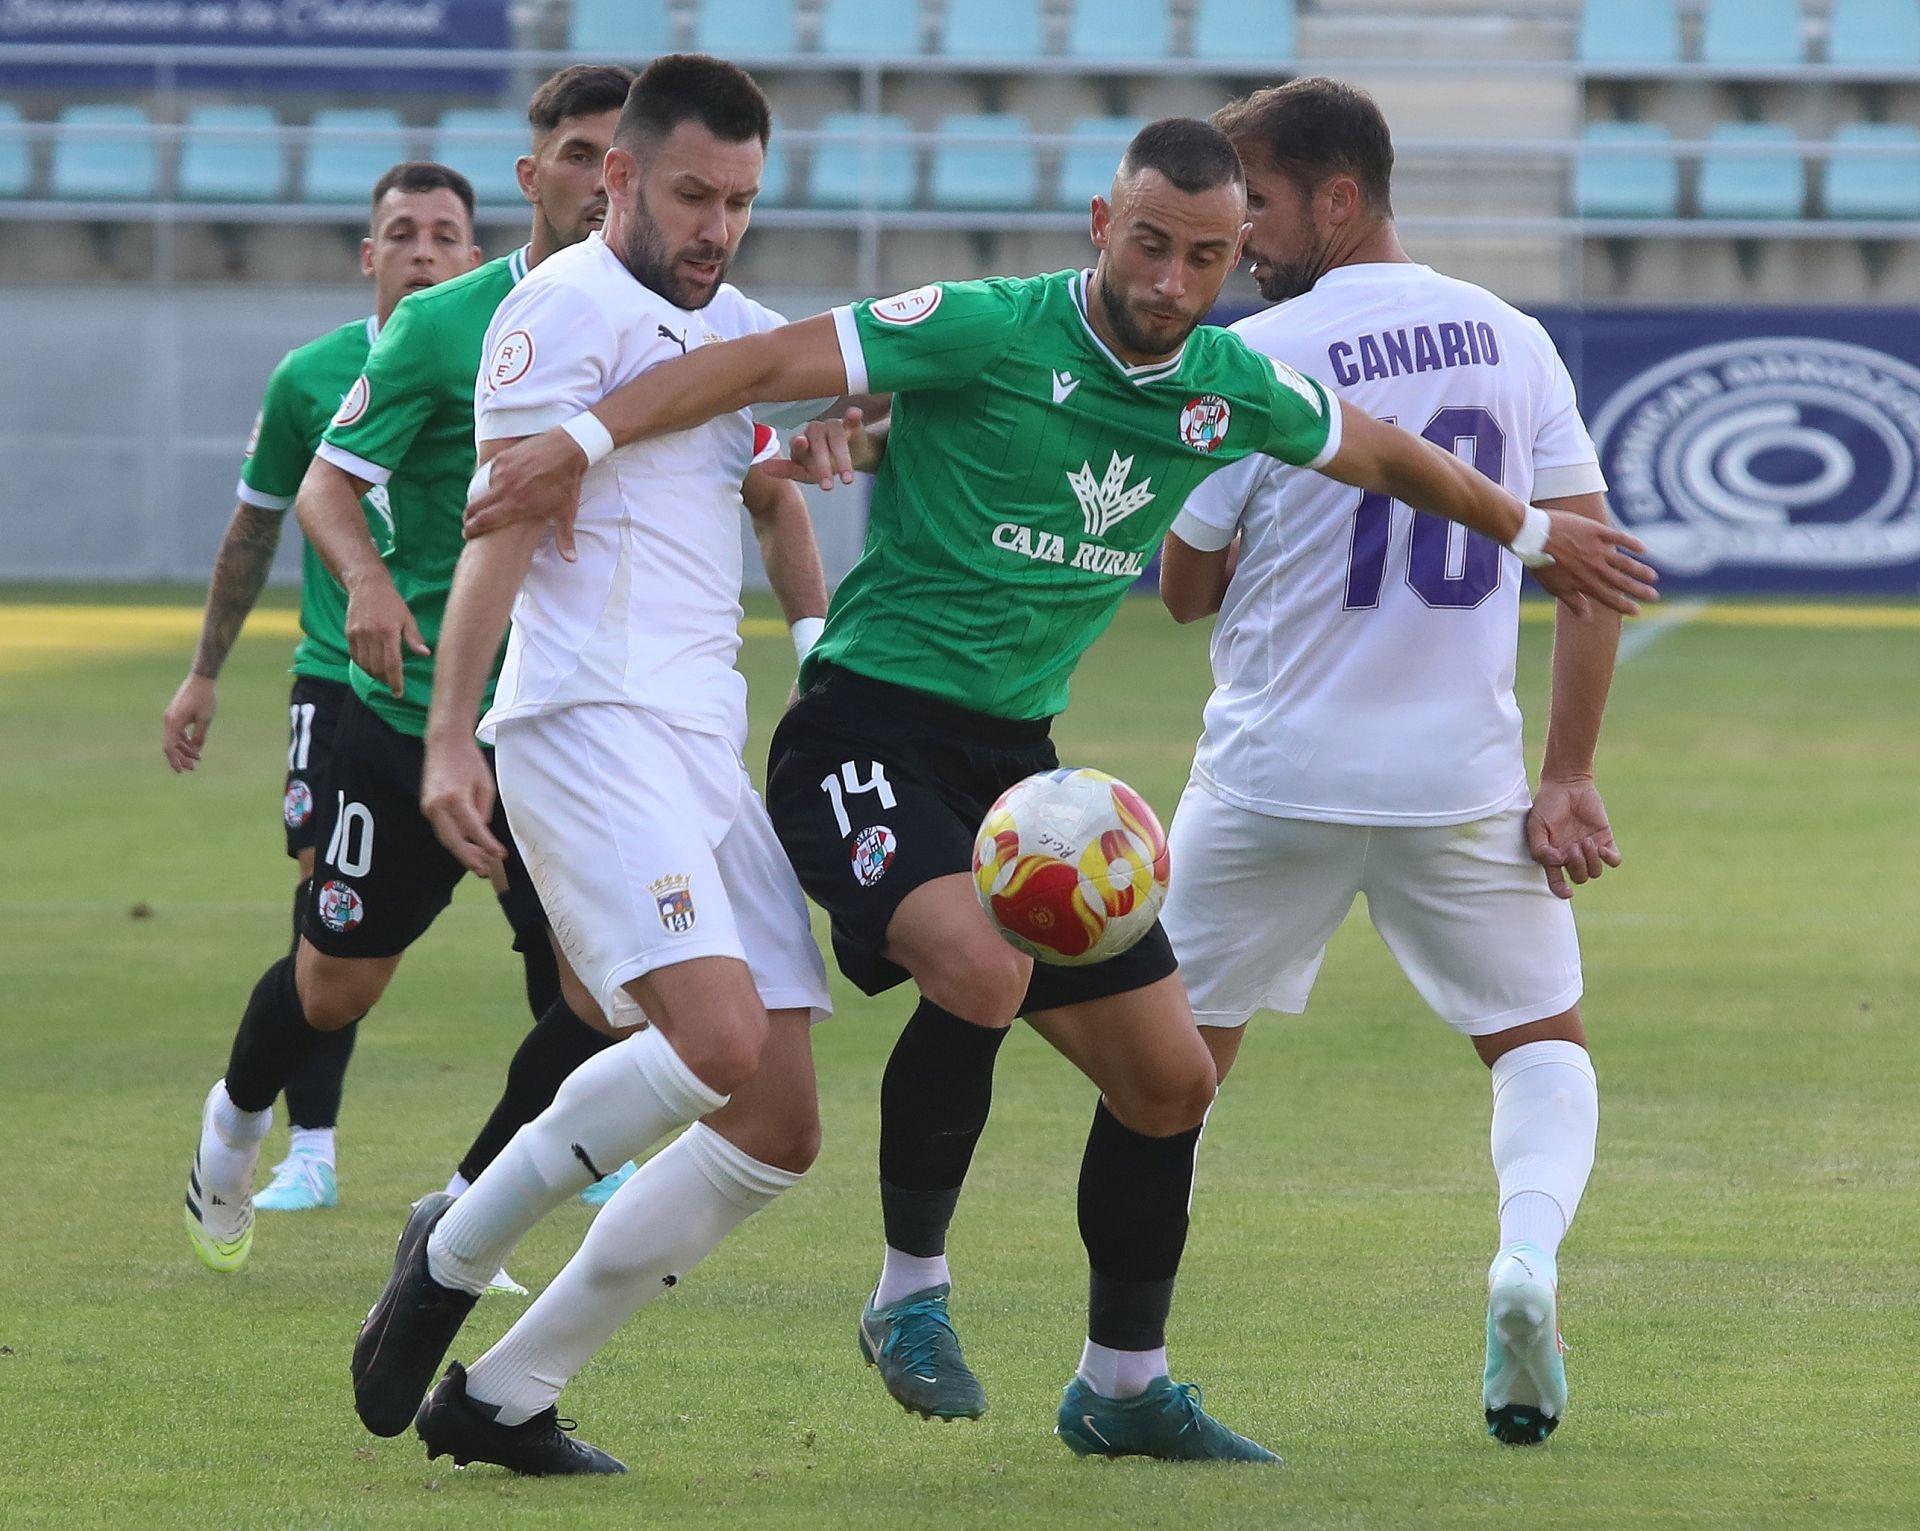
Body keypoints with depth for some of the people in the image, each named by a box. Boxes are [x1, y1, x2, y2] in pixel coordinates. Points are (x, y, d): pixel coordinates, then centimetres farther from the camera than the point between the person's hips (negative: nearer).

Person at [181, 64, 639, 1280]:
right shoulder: (440, 328, -9)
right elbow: (327, 483, -7)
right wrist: (368, 580, -27)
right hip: (414, 711, -2)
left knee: (600, 995, -12)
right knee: (336, 985, 8)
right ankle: (236, 1123, 41)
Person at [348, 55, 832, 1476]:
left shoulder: (745, 332, 22)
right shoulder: (570, 304, -3)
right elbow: (502, 520, -10)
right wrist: (450, 733, -19)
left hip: (711, 744, 9)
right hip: (590, 718, -9)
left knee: (781, 1128, 0)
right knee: (717, 1041, -27)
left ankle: (505, 1393, 7)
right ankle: (456, 1254, -6)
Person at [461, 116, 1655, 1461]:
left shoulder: (1230, 388, 5)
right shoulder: (990, 334, -15)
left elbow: (1382, 455, 25)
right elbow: (771, 362, -20)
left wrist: (1534, 530, 38)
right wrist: (585, 439, -32)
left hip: (1015, 759, 7)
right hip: (868, 731, -7)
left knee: (1170, 1079, 7)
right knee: (982, 970, -33)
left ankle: (1124, 1388, 27)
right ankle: (913, 1293, -11)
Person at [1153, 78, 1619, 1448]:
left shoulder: (1252, 360, -9)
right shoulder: (1513, 339, 3)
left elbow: (1185, 590, 0)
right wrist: (1569, 777, 2)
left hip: (1273, 781, -2)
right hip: (1463, 782, 2)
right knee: (1542, 1039, 16)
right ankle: (1530, 1247, -13)